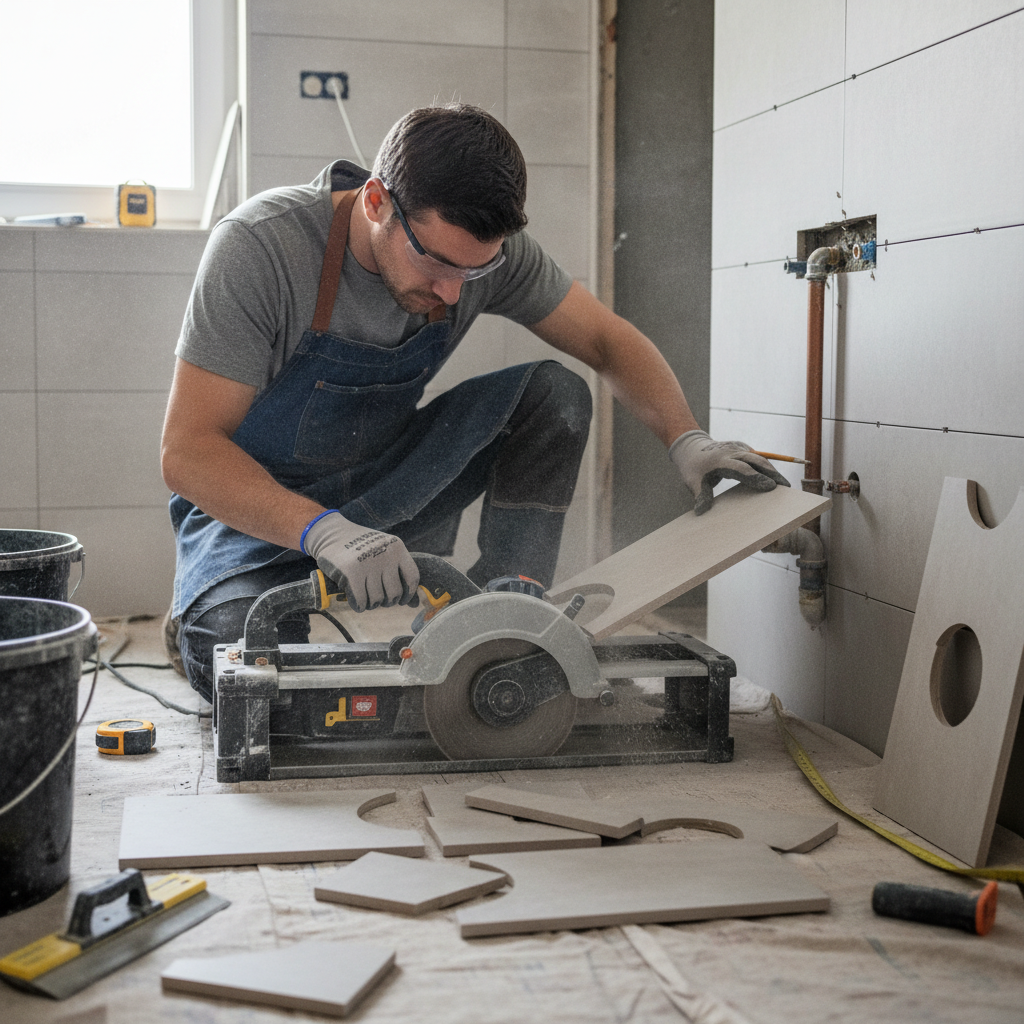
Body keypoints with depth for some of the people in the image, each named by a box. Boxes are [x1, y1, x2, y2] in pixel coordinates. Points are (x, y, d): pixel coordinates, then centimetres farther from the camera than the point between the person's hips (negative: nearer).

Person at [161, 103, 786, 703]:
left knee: (553, 395, -16)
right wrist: (323, 531, -44)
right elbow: (188, 452, -29)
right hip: (258, 509, -4)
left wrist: (686, 440, -21)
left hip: (383, 491, 4)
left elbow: (609, 340, -4)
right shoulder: (259, 247, -28)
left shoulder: (480, 244, -16)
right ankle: (207, 617, 2)